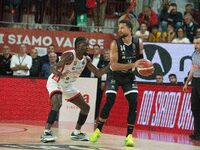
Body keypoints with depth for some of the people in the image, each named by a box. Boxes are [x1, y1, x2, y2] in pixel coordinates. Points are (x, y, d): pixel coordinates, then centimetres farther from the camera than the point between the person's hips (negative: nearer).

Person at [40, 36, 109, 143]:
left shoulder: (86, 59, -4)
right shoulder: (70, 55, -27)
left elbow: (98, 73, 3)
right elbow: (53, 68, -35)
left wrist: (110, 65, -11)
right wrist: (59, 74, -58)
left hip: (67, 85, 8)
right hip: (55, 82, -8)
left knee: (85, 107, 8)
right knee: (57, 104, -34)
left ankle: (76, 133, 21)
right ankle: (46, 132, -32)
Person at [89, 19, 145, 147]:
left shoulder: (138, 43, -11)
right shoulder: (116, 44, -22)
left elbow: (140, 59, 9)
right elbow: (114, 65, -28)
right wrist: (133, 65, -36)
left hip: (129, 76, 3)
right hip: (114, 75, -3)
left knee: (133, 104, -11)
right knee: (109, 102, -13)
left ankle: (129, 135, -4)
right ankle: (98, 130, 5)